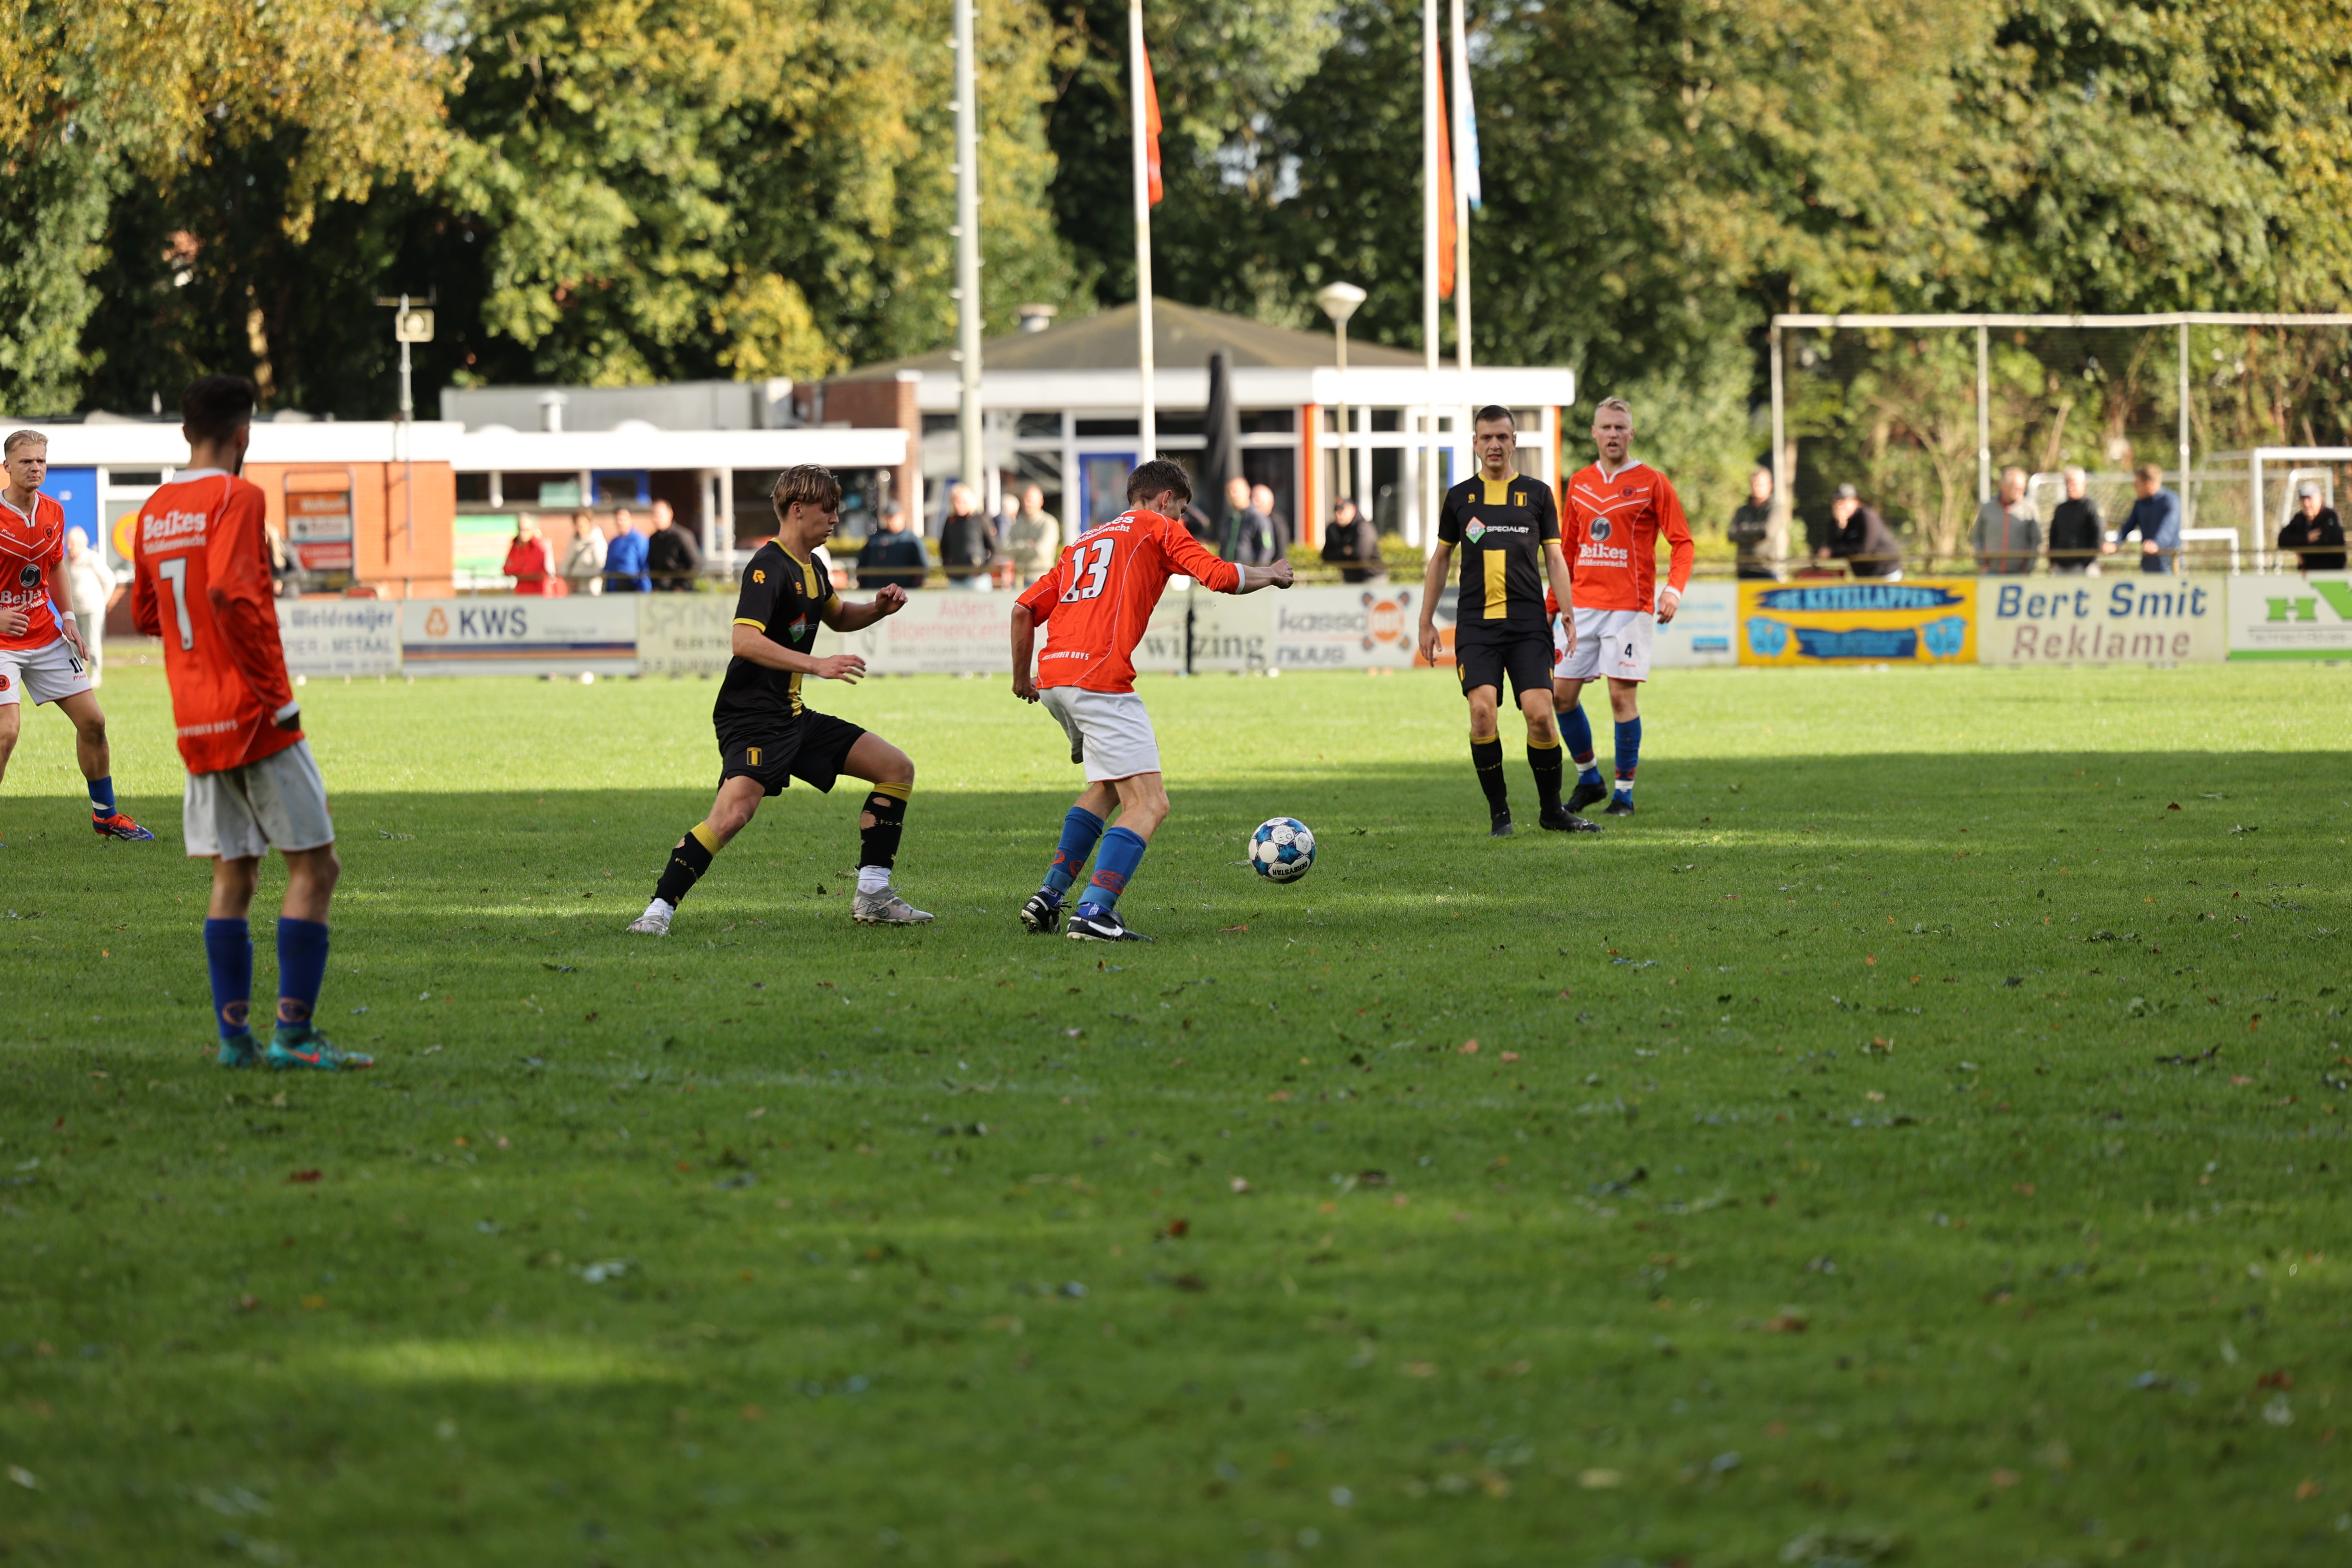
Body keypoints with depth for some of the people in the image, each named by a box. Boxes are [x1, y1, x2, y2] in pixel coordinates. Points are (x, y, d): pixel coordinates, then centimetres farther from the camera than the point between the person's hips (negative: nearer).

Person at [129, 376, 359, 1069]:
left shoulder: (154, 512, 12)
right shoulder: (237, 498, -11)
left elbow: (145, 615, 20)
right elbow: (229, 591, -26)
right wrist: (272, 687, -19)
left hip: (196, 723, 7)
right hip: (254, 714, -7)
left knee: (233, 874, 11)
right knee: (315, 867, -3)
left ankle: (234, 1032, 5)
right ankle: (294, 1032, -10)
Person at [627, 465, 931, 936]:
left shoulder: (810, 568, 15)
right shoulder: (768, 567, -14)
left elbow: (838, 617, 35)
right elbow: (746, 640, -27)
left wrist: (879, 608, 15)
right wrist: (817, 665, -31)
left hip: (794, 717, 10)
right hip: (751, 716, -10)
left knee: (898, 768, 9)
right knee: (734, 812, -30)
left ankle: (872, 897, 10)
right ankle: (659, 910, -24)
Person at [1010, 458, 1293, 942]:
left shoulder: (1083, 543, 29)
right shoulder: (1159, 528, 10)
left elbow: (1024, 609, 21)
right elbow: (1221, 577, -1)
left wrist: (1022, 678, 31)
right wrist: (1270, 574, 17)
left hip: (1053, 674, 8)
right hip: (1101, 678, -8)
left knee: (1107, 786, 27)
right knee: (1149, 804, -8)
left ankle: (1048, 898, 22)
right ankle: (1094, 913, -23)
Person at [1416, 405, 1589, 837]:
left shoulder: (1537, 494, 8)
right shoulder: (1460, 497, 10)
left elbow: (1554, 559, 10)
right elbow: (1441, 558, 18)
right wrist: (1427, 621, 14)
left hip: (1528, 623, 0)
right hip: (1476, 624, 0)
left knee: (1540, 714, -11)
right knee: (1483, 710, -16)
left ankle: (1551, 809, 8)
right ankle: (1498, 813, -3)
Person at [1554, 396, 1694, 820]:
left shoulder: (1652, 483, -2)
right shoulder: (1579, 483, 11)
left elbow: (1682, 542, -3)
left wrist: (1674, 589, -18)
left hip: (1630, 607, -5)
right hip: (1583, 606, 5)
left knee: (1623, 696, -7)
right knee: (1562, 693, 1)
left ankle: (1624, 792, 3)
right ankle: (1588, 779, 19)